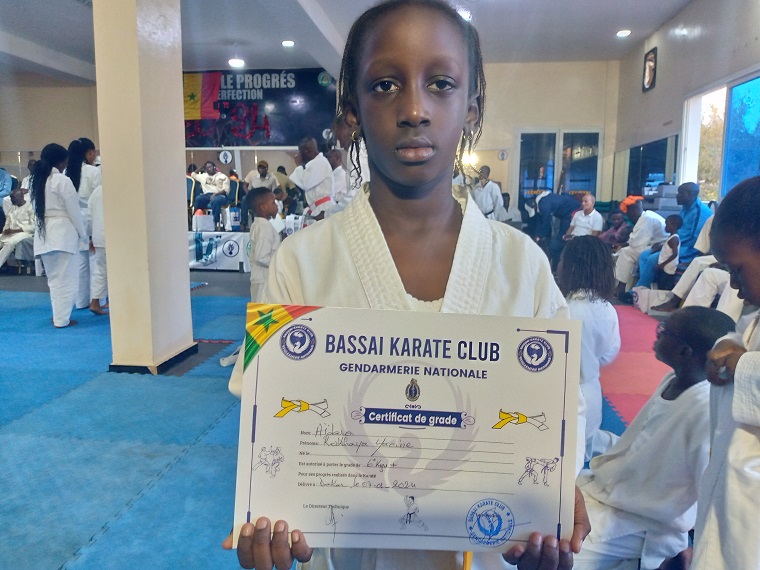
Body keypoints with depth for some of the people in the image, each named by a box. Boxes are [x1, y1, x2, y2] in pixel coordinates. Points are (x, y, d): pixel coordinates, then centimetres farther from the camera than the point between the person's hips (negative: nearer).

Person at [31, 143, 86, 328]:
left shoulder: (36, 180, 10)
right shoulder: (63, 181, -11)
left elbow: (36, 209, 13)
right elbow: (74, 210, -9)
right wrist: (82, 232, 3)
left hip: (43, 234, 7)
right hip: (62, 233, -7)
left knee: (54, 278, 15)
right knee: (65, 278, 0)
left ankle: (58, 315, 19)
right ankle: (61, 319, 3)